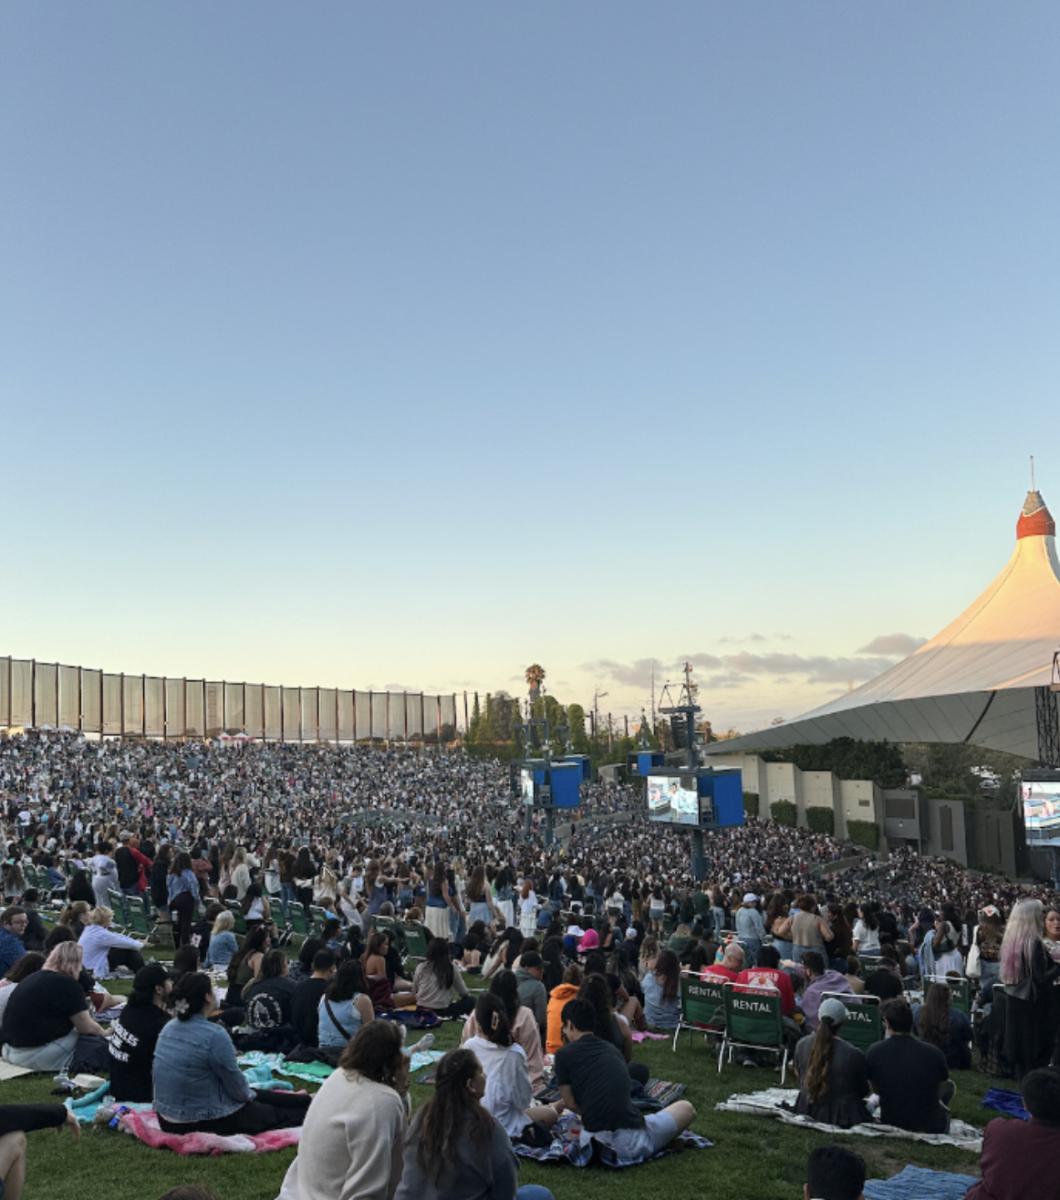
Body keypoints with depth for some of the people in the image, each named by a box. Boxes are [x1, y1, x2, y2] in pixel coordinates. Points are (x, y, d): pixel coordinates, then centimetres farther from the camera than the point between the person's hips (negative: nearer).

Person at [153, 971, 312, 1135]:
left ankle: (309, 1101, 41)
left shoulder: (168, 1029, 1)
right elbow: (236, 1086, -14)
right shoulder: (214, 1035, -24)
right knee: (277, 1114, 15)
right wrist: (249, 1094, 9)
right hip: (203, 1123, -8)